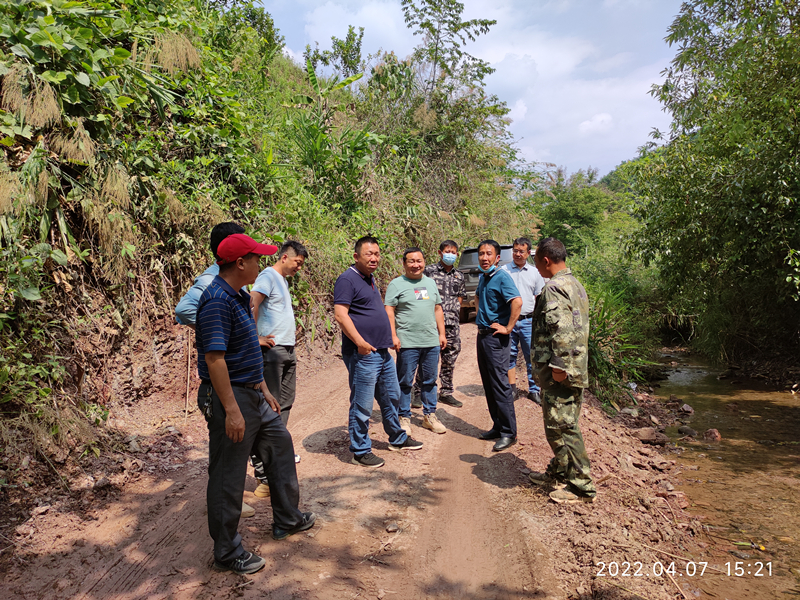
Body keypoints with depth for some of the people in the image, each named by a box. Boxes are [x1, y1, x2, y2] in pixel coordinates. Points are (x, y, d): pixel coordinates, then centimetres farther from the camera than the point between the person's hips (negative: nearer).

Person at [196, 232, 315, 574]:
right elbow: (214, 358, -25)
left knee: (280, 446, 21)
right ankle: (227, 551, 20)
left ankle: (287, 519, 38)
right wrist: (232, 410, -25)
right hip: (229, 397, -11)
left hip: (251, 394, 11)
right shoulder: (217, 300, -21)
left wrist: (264, 390, 20)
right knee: (228, 478, 3)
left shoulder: (239, 297, 11)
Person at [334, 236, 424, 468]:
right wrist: (360, 342, -25)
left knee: (391, 398, 21)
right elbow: (340, 314, -21)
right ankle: (360, 451, 14)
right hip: (362, 355, -10)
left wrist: (389, 338, 20)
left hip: (383, 353, 10)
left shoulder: (371, 280, 16)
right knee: (362, 406, 0)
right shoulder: (347, 279, -13)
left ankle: (397, 438, 37)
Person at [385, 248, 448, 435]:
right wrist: (393, 336, -14)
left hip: (432, 342, 5)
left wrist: (442, 334, 12)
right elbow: (389, 311, -6)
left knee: (430, 380, 12)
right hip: (407, 343, -5)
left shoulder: (430, 283, 15)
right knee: (405, 382, 3)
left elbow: (438, 309, 18)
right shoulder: (396, 284, -2)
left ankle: (429, 416, 25)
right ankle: (404, 418, 15)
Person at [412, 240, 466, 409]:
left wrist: (453, 317, 9)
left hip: (452, 325, 5)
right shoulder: (429, 271, 0)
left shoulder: (459, 276, 15)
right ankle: (418, 393, 7)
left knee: (450, 360, 10)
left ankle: (446, 393, 23)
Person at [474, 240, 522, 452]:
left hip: (495, 338, -9)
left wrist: (508, 328, -22)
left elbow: (517, 301, -27)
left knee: (500, 384, -6)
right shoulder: (483, 278, 13)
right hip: (482, 334, 9)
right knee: (488, 384, 13)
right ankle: (498, 426, 23)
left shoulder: (502, 277, -13)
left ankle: (509, 433, 2)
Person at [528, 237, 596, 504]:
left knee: (561, 426, -2)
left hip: (560, 372, -10)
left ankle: (581, 486, 5)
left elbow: (561, 331, -26)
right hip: (576, 369, 10)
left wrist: (558, 366, -23)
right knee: (565, 424, 19)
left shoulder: (554, 288, -16)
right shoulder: (575, 284, 15)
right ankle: (559, 471, 33)